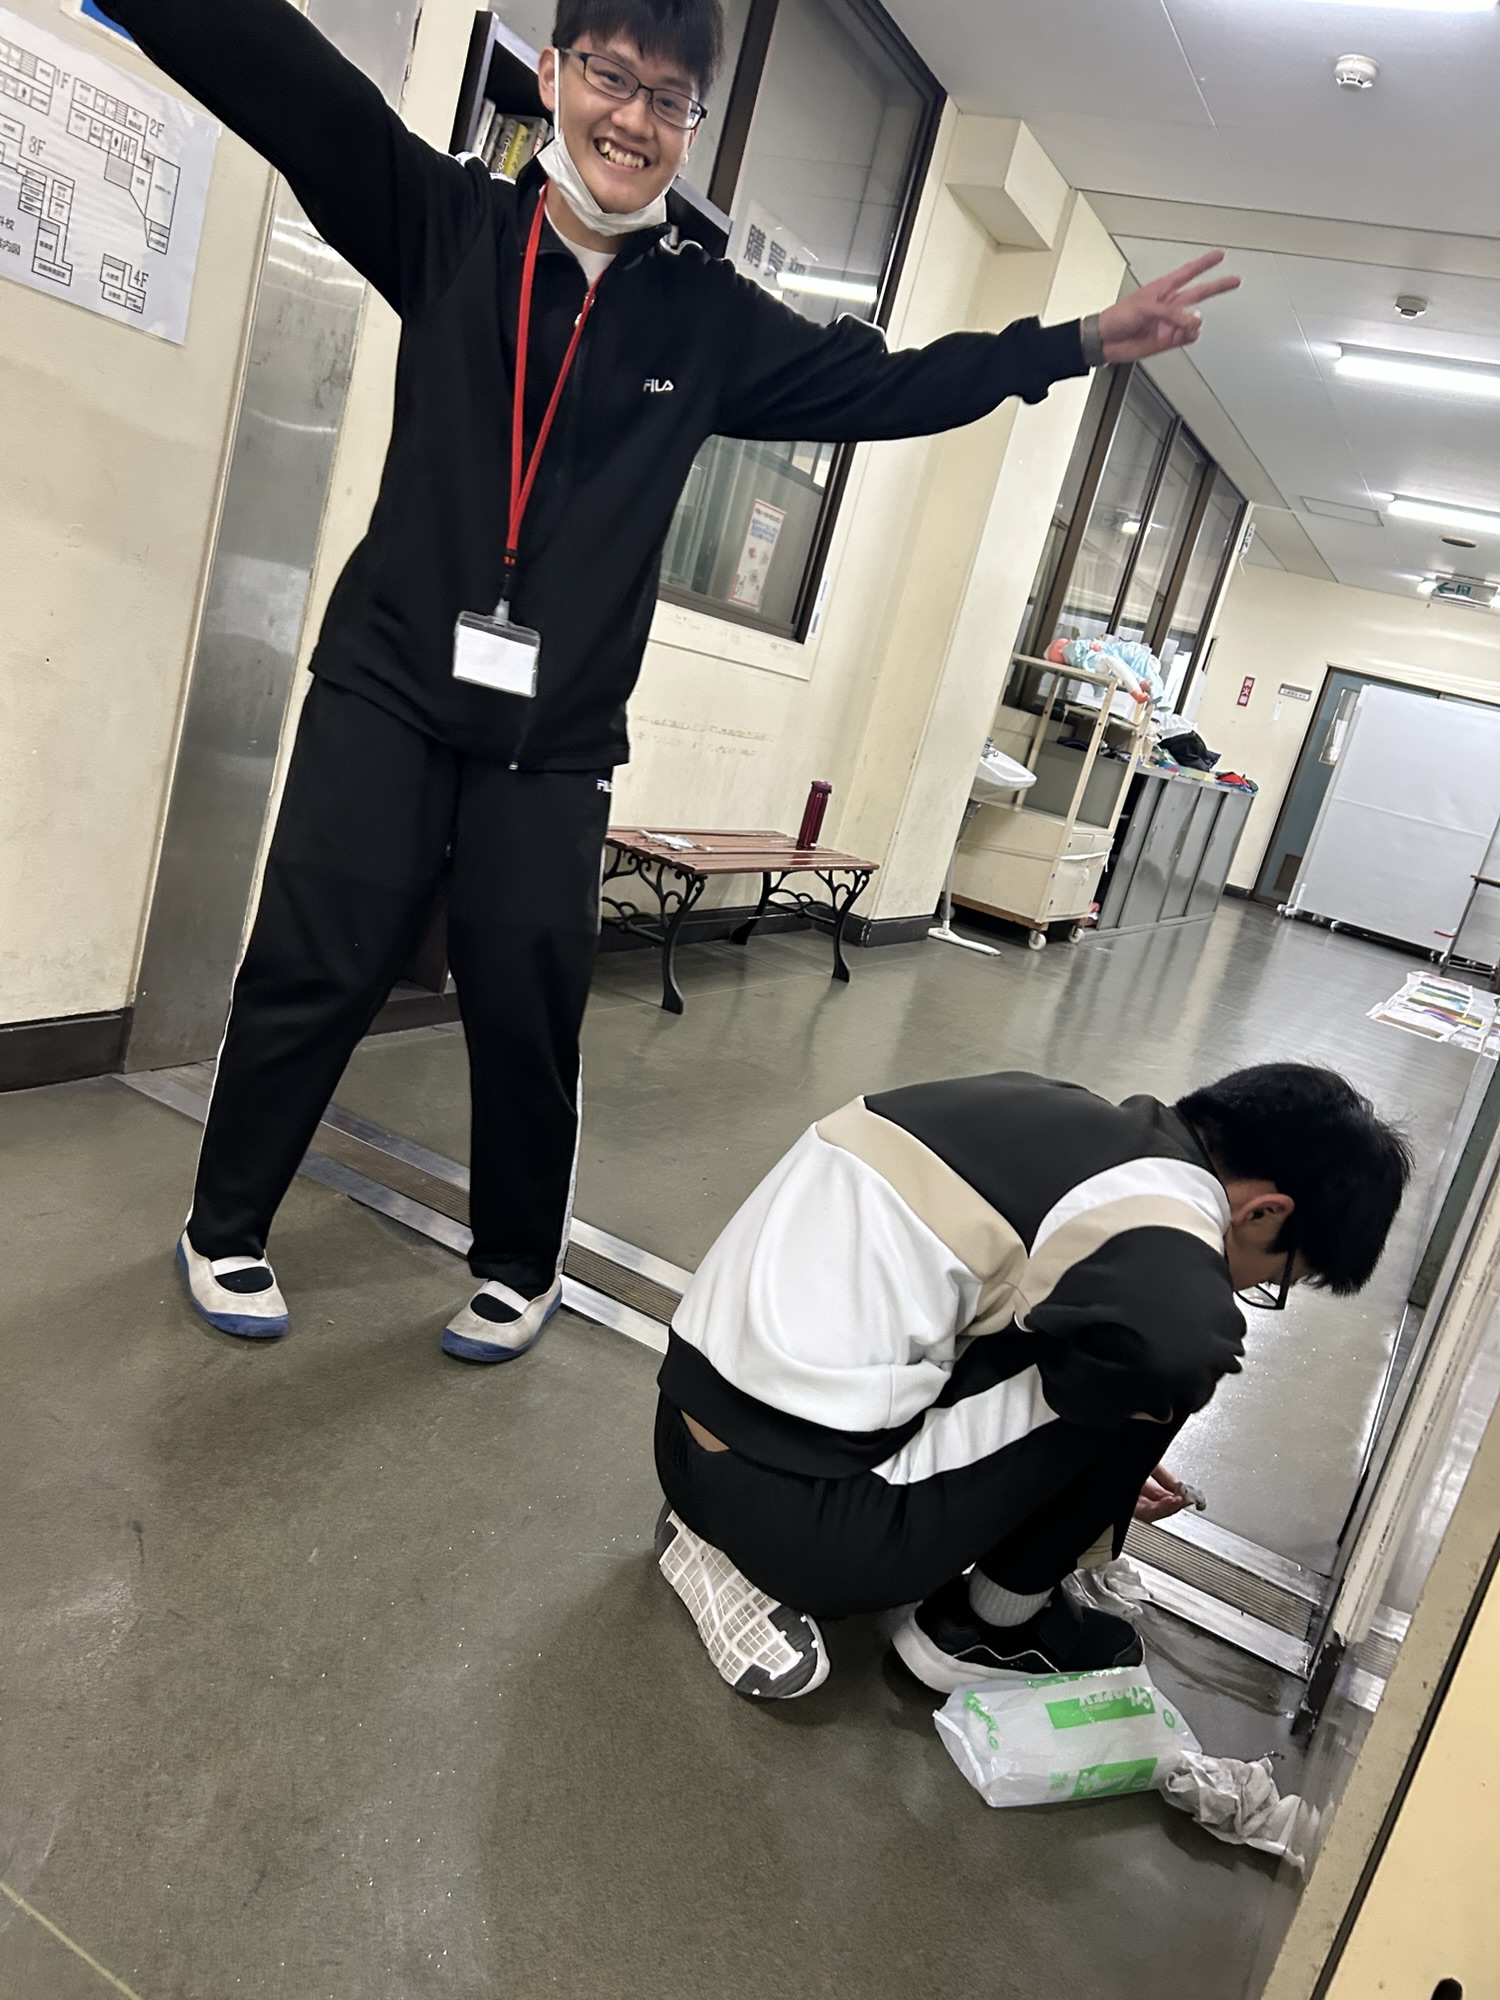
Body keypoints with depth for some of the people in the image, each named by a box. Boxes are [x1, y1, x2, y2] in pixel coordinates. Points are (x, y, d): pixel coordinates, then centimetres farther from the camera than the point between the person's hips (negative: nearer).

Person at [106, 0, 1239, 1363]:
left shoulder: (710, 321, 8)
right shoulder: (446, 221, 4)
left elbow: (892, 384, 13)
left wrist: (1084, 343, 9)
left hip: (557, 738, 1)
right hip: (388, 682, -1)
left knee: (529, 1012, 1)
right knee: (315, 969, -3)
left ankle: (520, 1268, 24)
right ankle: (225, 1229, 22)